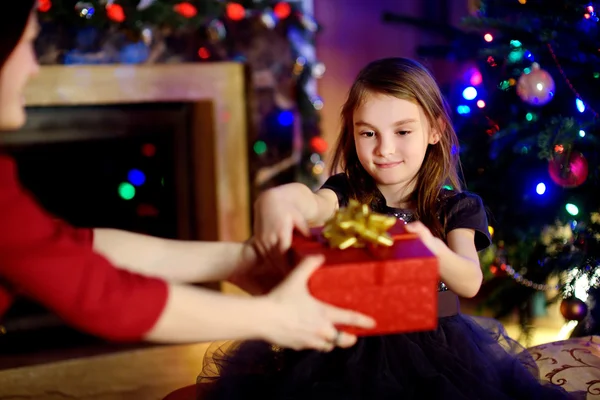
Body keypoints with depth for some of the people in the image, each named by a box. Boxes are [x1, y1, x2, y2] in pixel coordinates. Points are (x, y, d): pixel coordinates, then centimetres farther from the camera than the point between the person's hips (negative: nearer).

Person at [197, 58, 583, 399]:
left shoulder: (455, 208, 2)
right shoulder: (346, 195, 1)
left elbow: (470, 283, -14)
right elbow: (312, 205, -24)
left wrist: (433, 251, -39)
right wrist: (276, 201, -51)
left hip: (432, 348, 0)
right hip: (350, 345, 0)